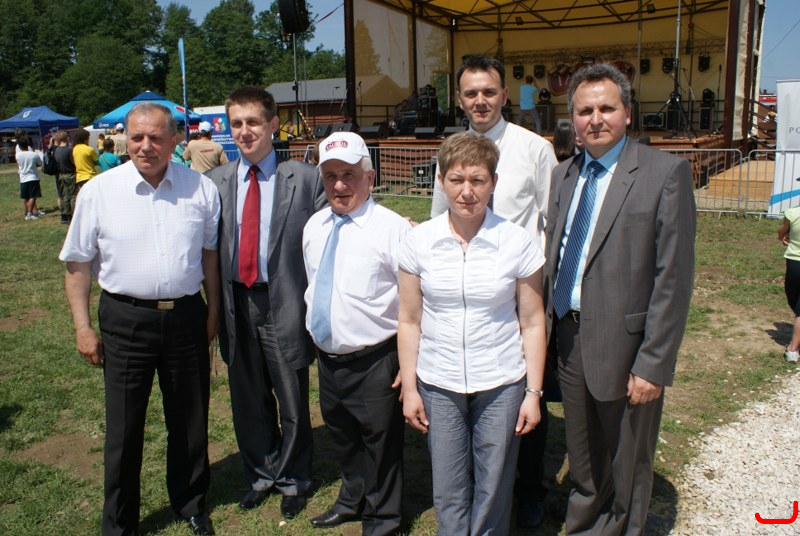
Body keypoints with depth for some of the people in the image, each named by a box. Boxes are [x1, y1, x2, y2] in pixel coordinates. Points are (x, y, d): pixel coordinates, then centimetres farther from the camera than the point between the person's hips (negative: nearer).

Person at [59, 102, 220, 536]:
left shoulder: (200, 188, -1)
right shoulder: (98, 191, -5)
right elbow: (78, 264, 1)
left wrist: (213, 312, 10)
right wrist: (82, 327, -1)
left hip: (186, 317, 2)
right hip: (126, 319, -1)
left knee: (189, 419, 16)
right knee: (124, 426, 10)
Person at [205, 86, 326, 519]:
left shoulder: (305, 178, -4)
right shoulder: (215, 181, 5)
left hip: (285, 303, -3)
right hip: (237, 302, 3)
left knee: (292, 398, 11)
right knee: (248, 399, 17)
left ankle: (292, 478, 33)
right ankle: (260, 473, 38)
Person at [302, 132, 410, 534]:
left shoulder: (392, 228, -16)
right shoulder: (313, 226, 5)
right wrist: (314, 336, 16)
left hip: (374, 361, -6)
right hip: (326, 355, 6)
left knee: (380, 443, 13)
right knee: (341, 436, 25)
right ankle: (353, 498, 51)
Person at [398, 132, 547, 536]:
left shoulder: (517, 242, -9)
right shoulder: (419, 241, -6)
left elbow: (532, 323, -3)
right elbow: (409, 321, 0)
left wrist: (534, 392, -2)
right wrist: (409, 387, 1)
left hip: (501, 385, -1)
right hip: (438, 385, 1)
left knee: (493, 488, 13)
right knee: (448, 491, 13)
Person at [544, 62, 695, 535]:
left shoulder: (666, 172, -10)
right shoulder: (564, 175, 9)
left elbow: (674, 277, -14)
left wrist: (654, 364, -16)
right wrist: (546, 328, 5)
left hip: (624, 344, -5)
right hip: (570, 338, 5)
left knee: (627, 473, 14)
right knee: (583, 468, 23)